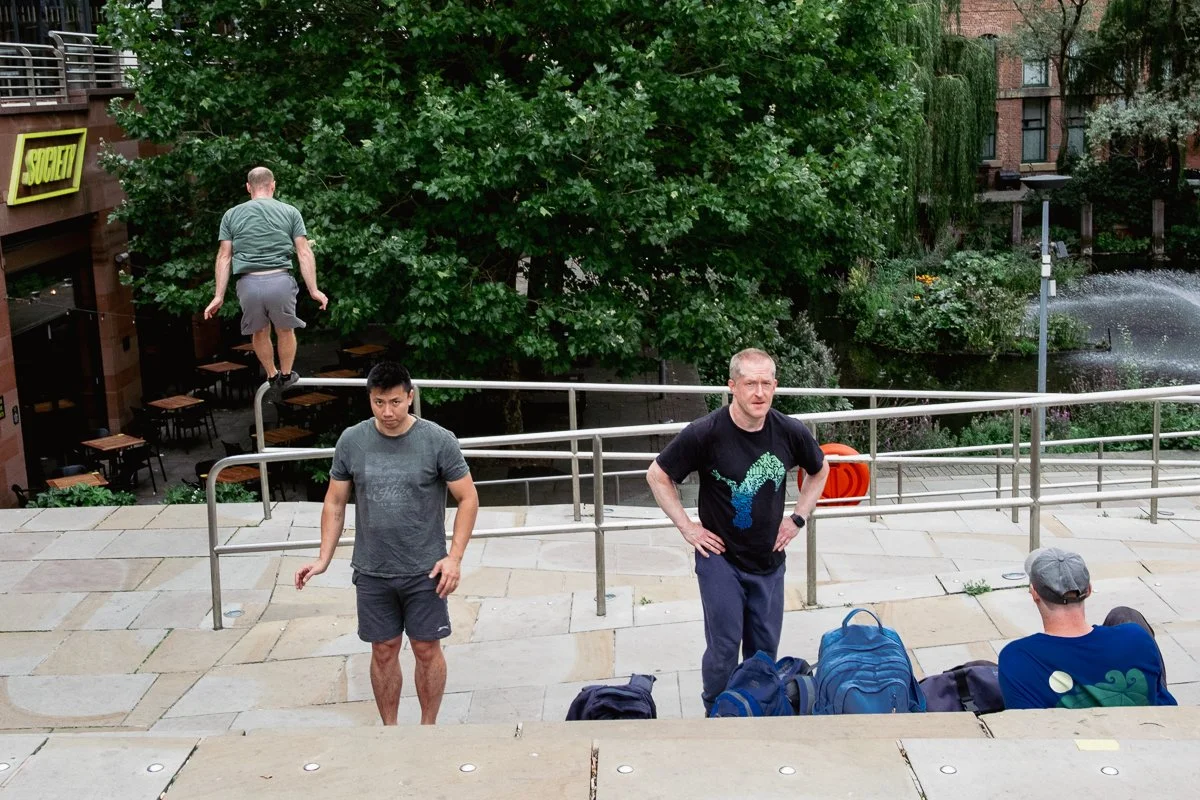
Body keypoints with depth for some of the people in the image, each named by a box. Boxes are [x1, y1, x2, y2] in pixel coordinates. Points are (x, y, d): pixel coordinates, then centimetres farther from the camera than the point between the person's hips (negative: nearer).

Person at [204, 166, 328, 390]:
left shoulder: (232, 215, 11)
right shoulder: (290, 212, 8)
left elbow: (224, 257, 8)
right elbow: (304, 254, 2)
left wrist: (219, 296, 9)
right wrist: (314, 290, 4)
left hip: (248, 283, 1)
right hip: (280, 280, -1)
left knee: (259, 332, 23)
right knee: (285, 330, 21)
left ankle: (272, 376, 37)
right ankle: (286, 375, 35)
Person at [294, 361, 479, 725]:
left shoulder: (438, 441, -10)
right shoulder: (352, 441, -2)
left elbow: (468, 498, -6)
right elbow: (335, 501, 7)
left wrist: (454, 557, -13)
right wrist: (324, 558, 0)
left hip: (425, 571, -2)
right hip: (372, 571, 2)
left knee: (427, 649, 6)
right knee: (383, 651, 11)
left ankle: (428, 728, 23)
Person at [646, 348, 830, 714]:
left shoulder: (791, 432, -8)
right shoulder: (705, 433, -18)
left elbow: (820, 470, 14)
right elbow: (657, 476, -7)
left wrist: (798, 518, 6)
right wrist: (686, 527, -8)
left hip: (768, 560, 4)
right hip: (720, 558, -4)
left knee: (765, 649, 12)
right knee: (724, 647, -3)